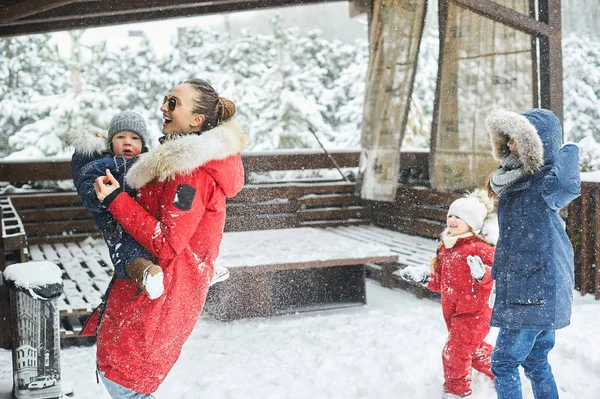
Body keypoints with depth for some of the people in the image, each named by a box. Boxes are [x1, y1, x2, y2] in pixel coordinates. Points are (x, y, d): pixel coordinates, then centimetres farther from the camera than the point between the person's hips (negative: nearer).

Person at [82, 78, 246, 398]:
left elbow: (166, 242, -24)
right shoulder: (189, 157, 9)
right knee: (113, 367, 20)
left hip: (163, 291, -10)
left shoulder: (193, 171, -24)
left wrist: (115, 200, -20)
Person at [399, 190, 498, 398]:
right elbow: (441, 281, 17)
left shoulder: (479, 247, -18)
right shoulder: (445, 248, 8)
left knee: (455, 352, -3)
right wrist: (422, 277, 6)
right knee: (473, 350, 23)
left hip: (473, 313, -9)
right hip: (453, 312, 9)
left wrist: (483, 274, -43)